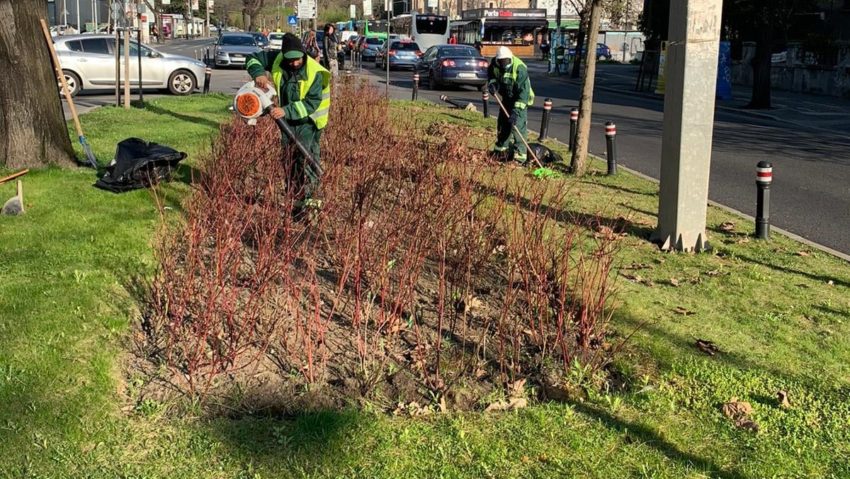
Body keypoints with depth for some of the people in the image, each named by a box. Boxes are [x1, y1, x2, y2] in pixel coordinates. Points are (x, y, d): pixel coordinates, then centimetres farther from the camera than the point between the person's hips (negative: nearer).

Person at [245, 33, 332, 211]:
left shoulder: (314, 72, -25)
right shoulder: (277, 59, -12)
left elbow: (312, 103, -28)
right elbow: (253, 58, -1)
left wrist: (286, 110, -37)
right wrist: (258, 73, -23)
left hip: (308, 119, -6)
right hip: (287, 118, 6)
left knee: (307, 158, -11)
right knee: (288, 156, 13)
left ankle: (308, 198, -6)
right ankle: (292, 193, 25)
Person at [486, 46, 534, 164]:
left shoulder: (520, 68, -33)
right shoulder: (494, 64, -16)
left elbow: (523, 92, -35)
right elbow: (491, 74, 8)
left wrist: (517, 110, -40)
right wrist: (492, 83, -15)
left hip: (520, 98, -6)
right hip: (506, 97, 6)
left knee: (518, 125, -17)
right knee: (503, 122, 16)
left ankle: (520, 155, -15)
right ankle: (500, 148, 35)